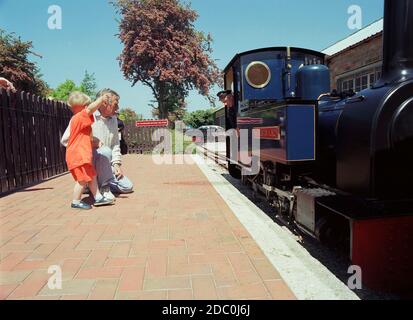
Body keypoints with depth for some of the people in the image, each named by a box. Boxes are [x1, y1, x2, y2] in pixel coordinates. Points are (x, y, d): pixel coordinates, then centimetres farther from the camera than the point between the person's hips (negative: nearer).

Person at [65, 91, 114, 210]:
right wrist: (101, 99, -21)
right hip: (78, 156, -11)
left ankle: (98, 198, 19)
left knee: (92, 176, 13)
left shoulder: (77, 120, 18)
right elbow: (90, 109, -29)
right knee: (83, 180, -5)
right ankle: (76, 202, 7)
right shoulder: (79, 118, -15)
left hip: (82, 155, 11)